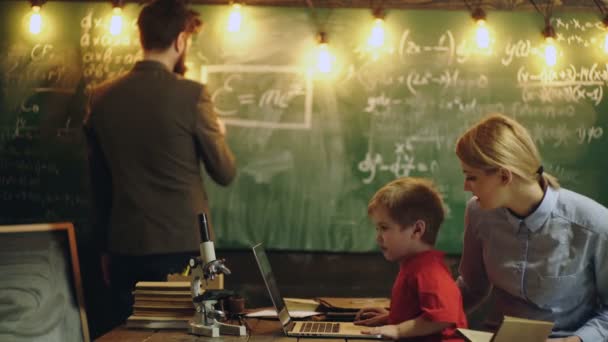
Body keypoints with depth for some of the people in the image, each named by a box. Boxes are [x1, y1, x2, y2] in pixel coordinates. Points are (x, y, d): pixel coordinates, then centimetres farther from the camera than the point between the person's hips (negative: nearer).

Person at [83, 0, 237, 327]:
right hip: (183, 247, -4)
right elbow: (226, 173, -3)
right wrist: (217, 134, 17)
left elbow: (98, 184, 10)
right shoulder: (191, 95, -11)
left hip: (126, 249, 4)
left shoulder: (101, 97, 3)